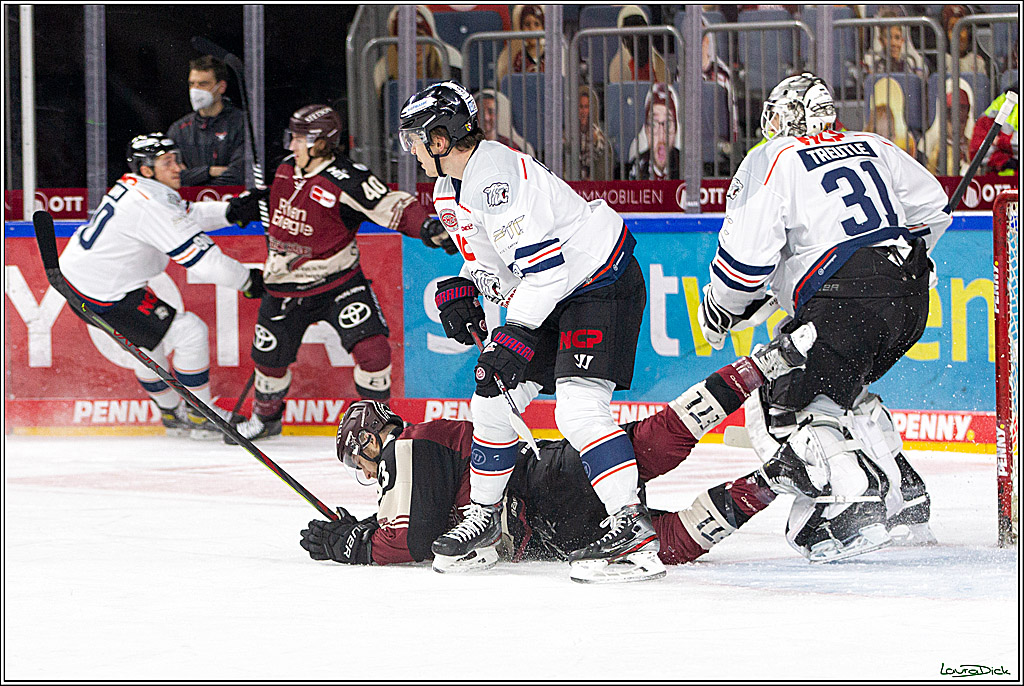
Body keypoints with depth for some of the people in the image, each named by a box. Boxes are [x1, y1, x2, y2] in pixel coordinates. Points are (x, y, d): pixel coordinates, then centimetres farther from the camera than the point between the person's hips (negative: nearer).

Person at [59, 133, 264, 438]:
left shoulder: (132, 185, 6)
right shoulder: (152, 204, -24)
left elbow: (187, 216, 20)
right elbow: (203, 259, -22)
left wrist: (229, 211, 5)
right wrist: (248, 280, -9)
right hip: (103, 295, -10)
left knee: (148, 337, 29)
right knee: (189, 331, -5)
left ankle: (172, 413, 44)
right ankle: (202, 418, 6)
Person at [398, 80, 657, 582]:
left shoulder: (499, 176, -26)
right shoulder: (450, 193, 8)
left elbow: (544, 264, -30)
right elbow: (485, 256, 23)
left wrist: (516, 335, -30)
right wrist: (459, 292, 3)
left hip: (601, 282, -11)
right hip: (550, 297, 11)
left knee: (578, 407, -24)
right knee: (492, 401, 10)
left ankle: (633, 529, -28)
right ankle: (482, 523, 24)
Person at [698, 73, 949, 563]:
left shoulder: (771, 162, 2)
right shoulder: (875, 149, 19)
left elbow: (746, 249, -6)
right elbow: (932, 206, 25)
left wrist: (719, 309, 11)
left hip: (842, 301, -7)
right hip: (909, 301, 7)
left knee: (785, 405, 0)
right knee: (840, 390, 27)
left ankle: (858, 501, -20)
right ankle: (905, 494, 21)